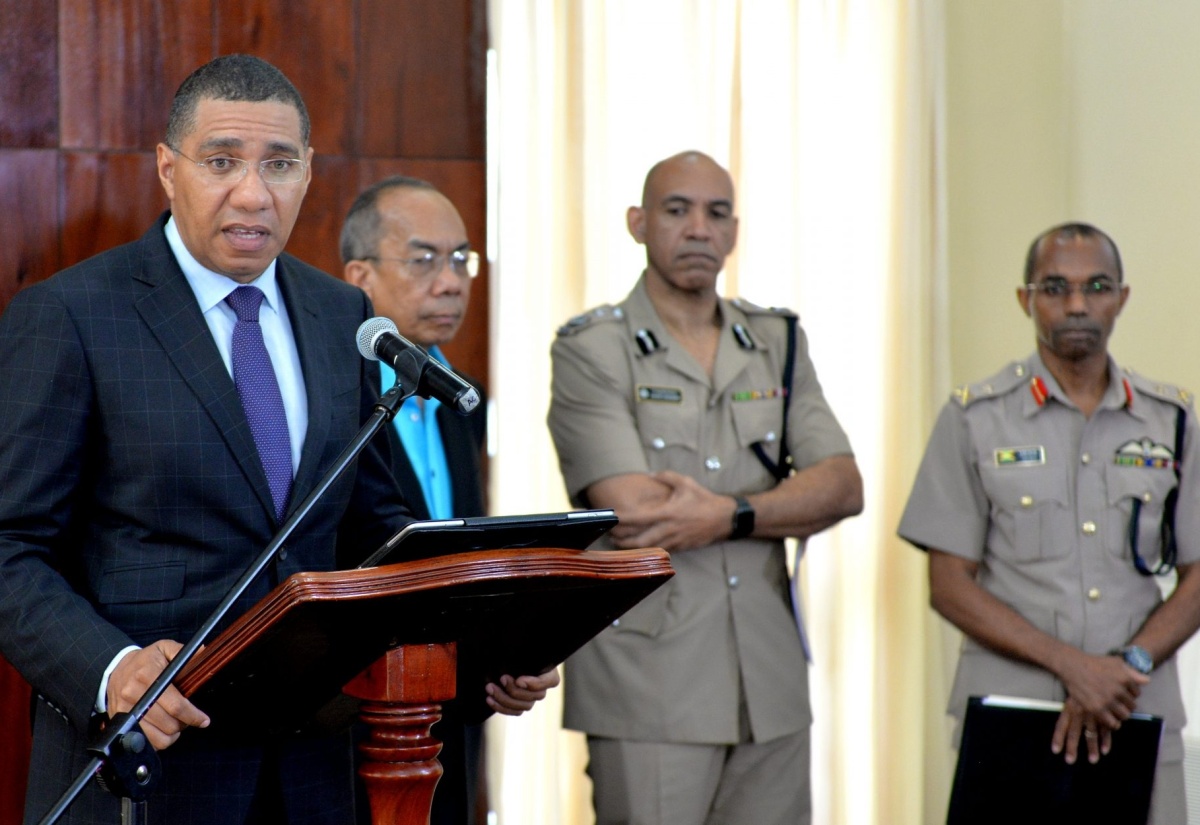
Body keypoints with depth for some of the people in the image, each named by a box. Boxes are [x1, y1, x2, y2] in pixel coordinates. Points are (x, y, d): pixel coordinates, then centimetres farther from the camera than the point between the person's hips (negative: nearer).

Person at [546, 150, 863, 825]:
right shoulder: (590, 350, -2)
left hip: (771, 686, 4)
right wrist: (787, 505, -5)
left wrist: (728, 514, -16)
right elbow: (636, 516, -14)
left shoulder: (777, 341, 13)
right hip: (649, 686, -4)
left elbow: (845, 487, 1)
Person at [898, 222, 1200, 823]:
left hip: (1141, 722, 2)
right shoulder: (974, 418, 3)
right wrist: (1071, 664, -12)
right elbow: (949, 586, -1)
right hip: (1007, 715, -2)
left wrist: (1131, 665, -10)